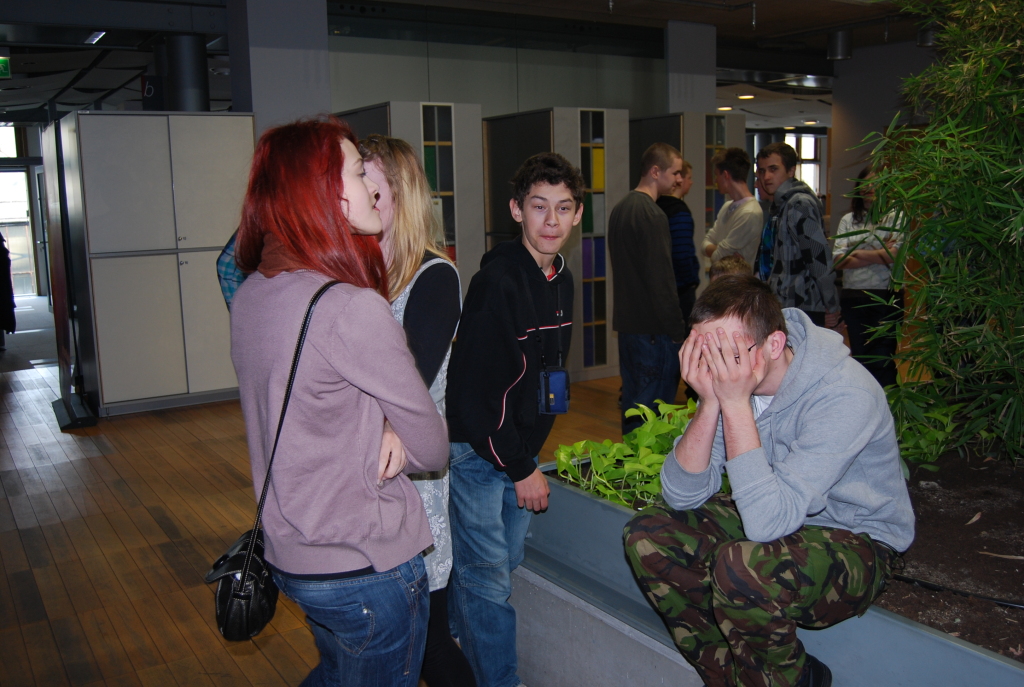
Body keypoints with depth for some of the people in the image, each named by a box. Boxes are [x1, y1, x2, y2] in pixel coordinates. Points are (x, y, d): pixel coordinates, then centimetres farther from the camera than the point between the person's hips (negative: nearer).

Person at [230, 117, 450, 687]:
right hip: (368, 567, -8)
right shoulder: (354, 310, -26)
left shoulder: (249, 297, 0)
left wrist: (381, 427, -5)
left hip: (290, 551, 8)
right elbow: (434, 449, -17)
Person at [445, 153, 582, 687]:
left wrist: (533, 450, 12)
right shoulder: (498, 281, -22)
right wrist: (521, 468, -16)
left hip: (521, 447, 8)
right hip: (476, 447, -8)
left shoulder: (560, 278, 4)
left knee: (506, 561, 18)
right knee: (489, 578, 0)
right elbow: (475, 391, -23)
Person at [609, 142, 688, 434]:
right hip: (653, 329, -10)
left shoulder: (620, 208, 14)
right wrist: (677, 330, -13)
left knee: (632, 401, 16)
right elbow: (661, 280, -19)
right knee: (656, 403, -3)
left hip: (626, 323, 10)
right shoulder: (652, 215, -16)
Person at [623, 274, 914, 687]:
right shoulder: (725, 376, -11)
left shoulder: (845, 396, -29)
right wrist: (710, 403, -26)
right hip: (775, 518, 6)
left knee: (741, 565, -34)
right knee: (647, 534, -10)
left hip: (856, 541, -6)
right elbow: (681, 497, -13)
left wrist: (737, 404, -36)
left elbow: (767, 523, -36)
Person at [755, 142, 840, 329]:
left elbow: (819, 255, -19)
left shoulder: (800, 204, -14)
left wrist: (831, 307, -17)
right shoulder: (780, 204, 17)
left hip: (802, 312, -9)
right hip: (784, 309, 9)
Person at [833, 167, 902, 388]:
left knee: (881, 360, -6)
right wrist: (878, 256, -9)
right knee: (859, 357, 12)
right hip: (852, 297, 5)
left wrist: (856, 252, -3)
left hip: (885, 297, -4)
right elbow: (838, 260, 0)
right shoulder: (848, 220, 11)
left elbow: (895, 255, -14)